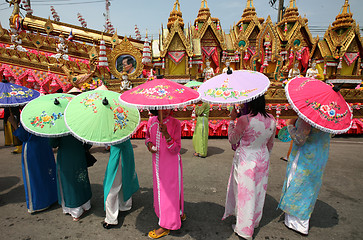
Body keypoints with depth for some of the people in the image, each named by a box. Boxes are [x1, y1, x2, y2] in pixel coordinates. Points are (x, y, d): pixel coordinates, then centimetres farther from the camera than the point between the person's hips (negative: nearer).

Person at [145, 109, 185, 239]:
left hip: (171, 162, -6)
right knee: (159, 189, 19)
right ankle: (179, 214, 42)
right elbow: (148, 135, 18)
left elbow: (176, 149, -18)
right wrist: (149, 143, -4)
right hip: (157, 162, 6)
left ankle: (166, 226, 23)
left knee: (170, 190, 4)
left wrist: (166, 134, -32)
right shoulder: (151, 121, -2)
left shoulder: (175, 123, -16)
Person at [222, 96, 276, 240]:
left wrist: (232, 120, -4)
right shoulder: (271, 120, -5)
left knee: (245, 192, 11)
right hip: (262, 159, 6)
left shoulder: (244, 120, -25)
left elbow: (232, 140, -10)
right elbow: (270, 144, 7)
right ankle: (255, 222, 45)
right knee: (258, 191, 22)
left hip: (245, 161, -5)